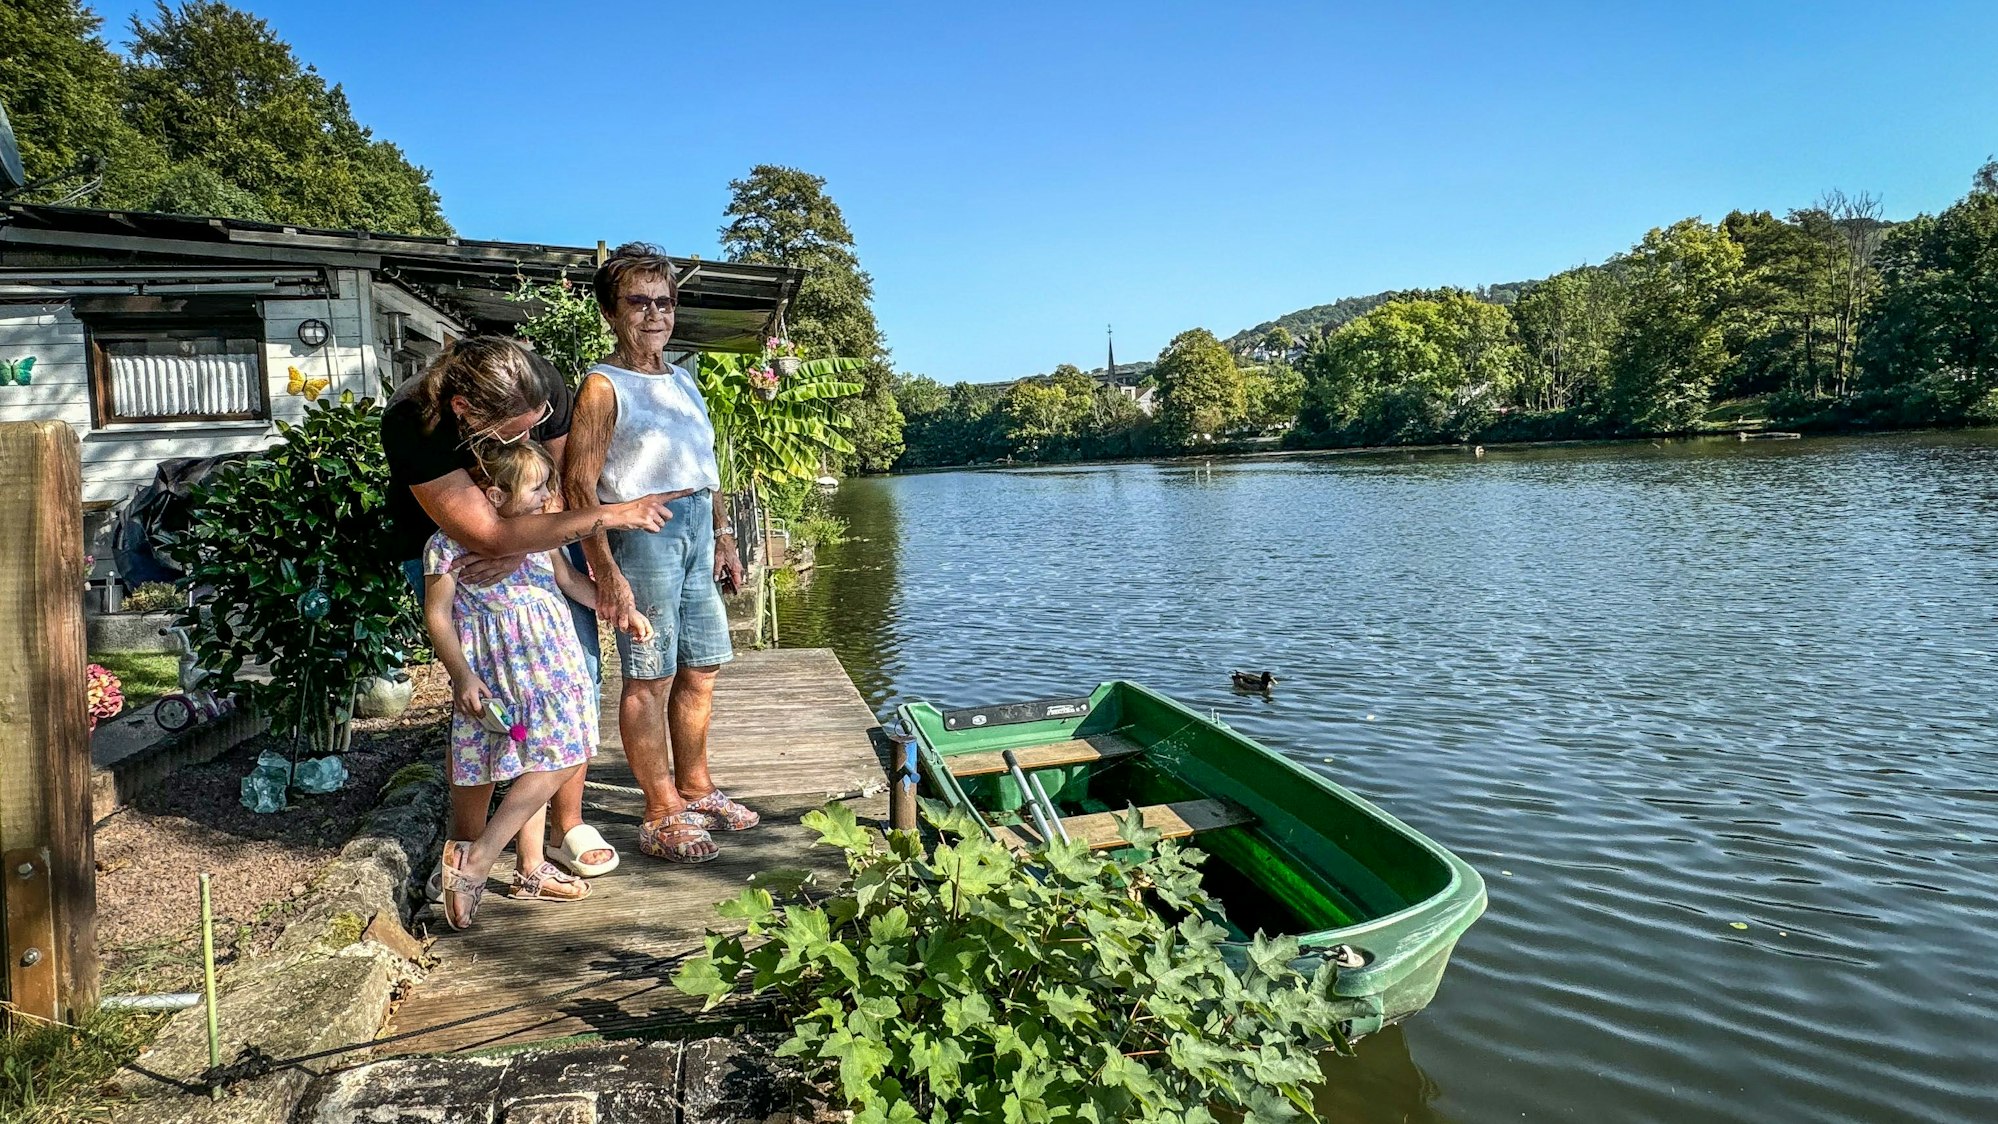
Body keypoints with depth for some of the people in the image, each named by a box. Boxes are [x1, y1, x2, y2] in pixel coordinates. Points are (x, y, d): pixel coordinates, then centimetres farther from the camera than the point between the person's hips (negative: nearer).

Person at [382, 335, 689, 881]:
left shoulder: (542, 385, -25)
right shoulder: (411, 424, -36)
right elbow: (488, 535, -38)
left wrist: (522, 548, -32)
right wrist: (613, 515, -37)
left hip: (537, 539, 4)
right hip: (442, 547, -3)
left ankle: (569, 826, 10)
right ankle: (466, 848, 3)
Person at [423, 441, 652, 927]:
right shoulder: (448, 545, -11)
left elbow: (569, 580, 20)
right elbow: (437, 615, -10)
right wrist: (462, 675, -17)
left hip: (550, 665, 8)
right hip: (495, 676, -7)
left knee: (536, 768, 14)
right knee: (553, 764, -13)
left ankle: (531, 868, 26)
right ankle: (473, 861, -5)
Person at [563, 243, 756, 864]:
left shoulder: (683, 381, 16)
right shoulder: (604, 386, -8)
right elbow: (579, 483, -14)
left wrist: (723, 536, 17)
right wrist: (606, 573, -20)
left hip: (696, 532, 8)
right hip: (642, 533, -8)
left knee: (700, 671, 13)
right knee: (650, 678, -2)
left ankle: (696, 789, 28)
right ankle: (661, 816, 9)